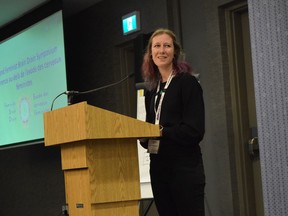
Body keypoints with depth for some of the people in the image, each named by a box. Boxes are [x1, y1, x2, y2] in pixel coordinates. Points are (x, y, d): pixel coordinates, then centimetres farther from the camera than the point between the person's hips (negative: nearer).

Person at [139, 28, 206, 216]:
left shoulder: (187, 83, -5)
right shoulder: (151, 89, 15)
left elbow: (194, 130, -13)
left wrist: (161, 132, -14)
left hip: (185, 166, -7)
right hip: (159, 166, 7)